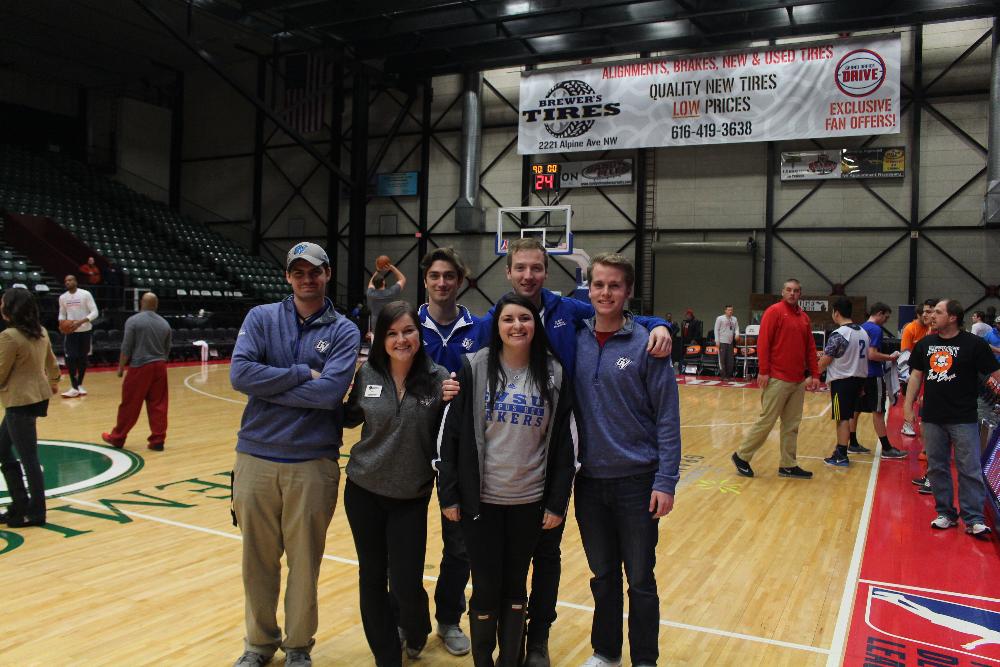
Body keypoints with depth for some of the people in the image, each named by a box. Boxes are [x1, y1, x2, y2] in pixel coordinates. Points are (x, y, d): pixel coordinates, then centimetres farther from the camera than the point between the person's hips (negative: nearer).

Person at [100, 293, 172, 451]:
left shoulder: (133, 321, -6)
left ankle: (117, 438, 17)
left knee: (130, 405, 5)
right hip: (159, 367, 4)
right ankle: (158, 440, 7)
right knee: (158, 405, 6)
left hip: (140, 367, -4)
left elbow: (126, 348, -8)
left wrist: (121, 367, 2)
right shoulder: (164, 323, 9)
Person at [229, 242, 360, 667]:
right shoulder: (261, 318, 4)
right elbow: (240, 373, -12)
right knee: (258, 559, 13)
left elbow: (330, 392, -16)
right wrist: (303, 373, -13)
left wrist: (270, 385, -12)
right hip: (256, 457, 2)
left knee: (304, 561, 9)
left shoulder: (343, 331, -1)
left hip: (314, 462, -1)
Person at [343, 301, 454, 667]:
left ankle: (415, 633, 35)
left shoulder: (438, 378, -9)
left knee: (406, 584, -1)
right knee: (372, 577, 11)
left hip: (411, 498, -2)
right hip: (364, 492, 2)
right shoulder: (367, 373, -4)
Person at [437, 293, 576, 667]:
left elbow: (565, 443, 2)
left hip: (530, 502, 2)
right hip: (480, 499, -1)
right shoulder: (474, 368, -5)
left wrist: (558, 503, 0)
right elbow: (450, 433, -4)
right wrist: (449, 493, -5)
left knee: (516, 584, 13)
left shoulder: (554, 374, -1)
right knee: (486, 587, 6)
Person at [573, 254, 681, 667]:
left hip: (637, 481, -3)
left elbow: (667, 418, -9)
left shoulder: (647, 344, -9)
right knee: (603, 576, 17)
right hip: (589, 480, 3)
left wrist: (666, 481, -12)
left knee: (640, 580, 8)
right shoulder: (574, 340, 0)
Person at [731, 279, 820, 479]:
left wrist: (815, 374, 10)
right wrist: (763, 371, -16)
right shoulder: (774, 311, -6)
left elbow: (810, 348, 17)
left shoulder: (804, 317, 14)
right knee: (766, 421, -3)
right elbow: (763, 342, -12)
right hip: (777, 379, -7)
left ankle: (788, 466, 16)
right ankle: (741, 456, 9)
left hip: (798, 381, 7)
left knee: (792, 425, 9)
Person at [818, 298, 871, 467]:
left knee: (842, 418, -2)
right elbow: (865, 358, 14)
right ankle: (841, 450, 22)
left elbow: (824, 362, -14)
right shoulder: (863, 333, 9)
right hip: (858, 379, 8)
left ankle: (841, 456, 3)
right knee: (847, 417, 15)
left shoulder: (838, 334, -16)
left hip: (842, 381, -7)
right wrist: (861, 385, 19)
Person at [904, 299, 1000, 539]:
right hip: (933, 418, 5)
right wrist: (908, 405, 8)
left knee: (969, 470, -1)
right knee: (937, 468, 10)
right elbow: (916, 375, 12)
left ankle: (974, 520, 6)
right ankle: (945, 513, 22)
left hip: (963, 419, -5)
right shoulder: (925, 344, 7)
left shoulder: (974, 344, -6)